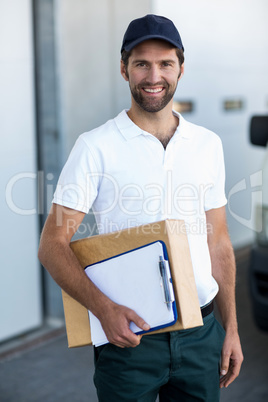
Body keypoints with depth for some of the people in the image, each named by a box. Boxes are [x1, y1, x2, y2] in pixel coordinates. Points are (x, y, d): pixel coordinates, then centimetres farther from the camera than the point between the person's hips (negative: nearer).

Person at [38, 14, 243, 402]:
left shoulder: (208, 144, 5)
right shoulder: (96, 147, -8)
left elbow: (218, 242, 10)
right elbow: (52, 245, -9)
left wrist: (230, 327, 7)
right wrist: (103, 309, -22)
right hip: (127, 332, -3)